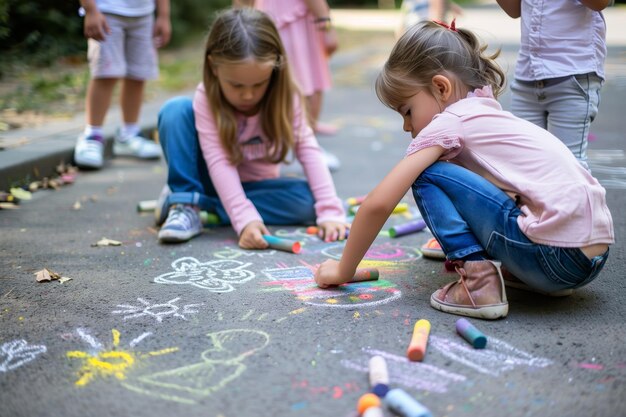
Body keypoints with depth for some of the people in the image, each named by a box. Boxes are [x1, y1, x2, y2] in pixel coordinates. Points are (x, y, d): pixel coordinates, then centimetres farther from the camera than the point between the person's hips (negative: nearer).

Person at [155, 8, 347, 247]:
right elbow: (219, 161, -31)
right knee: (176, 109, -25)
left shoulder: (285, 97, -17)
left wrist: (330, 211, -34)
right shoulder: (207, 98, -24)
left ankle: (201, 204, -20)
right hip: (215, 180, -3)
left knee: (307, 199, -29)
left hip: (253, 186, 3)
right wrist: (245, 219, -44)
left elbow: (308, 150, -22)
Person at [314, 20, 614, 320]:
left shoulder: (449, 121, -5)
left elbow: (379, 203, -9)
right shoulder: (487, 113, 20)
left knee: (426, 175, -3)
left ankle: (479, 282, -9)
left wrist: (343, 270, 2)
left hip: (556, 257, -9)